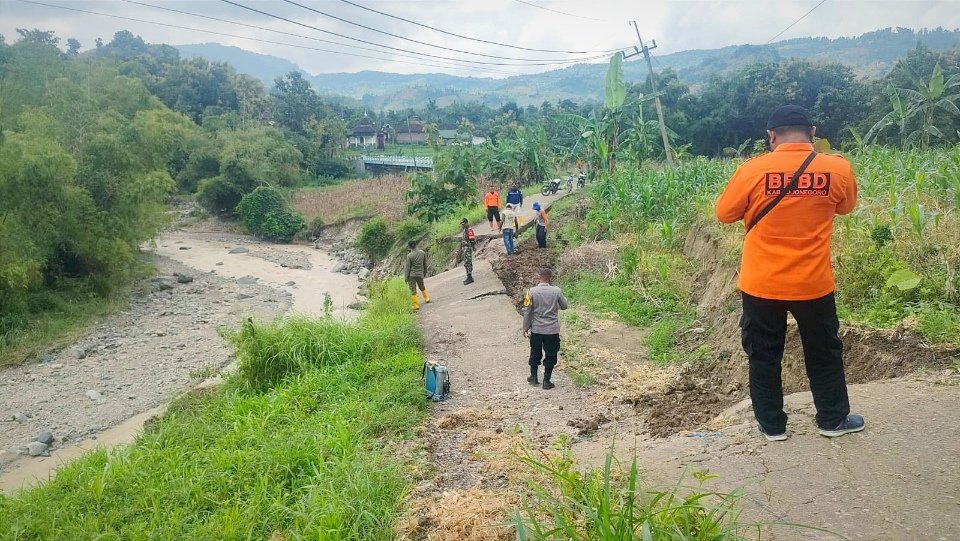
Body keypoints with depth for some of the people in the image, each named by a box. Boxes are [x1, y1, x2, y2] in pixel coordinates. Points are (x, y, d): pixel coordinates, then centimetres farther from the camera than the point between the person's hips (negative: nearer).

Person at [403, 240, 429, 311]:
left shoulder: (409, 255, -15)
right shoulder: (422, 253, -3)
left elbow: (407, 267, -10)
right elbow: (425, 264, 8)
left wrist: (406, 277, -3)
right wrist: (424, 273, 21)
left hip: (412, 275, -4)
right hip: (420, 274, 4)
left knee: (413, 290, 3)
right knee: (422, 287, 28)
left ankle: (416, 305, 3)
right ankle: (427, 298, 40)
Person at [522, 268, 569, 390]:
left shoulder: (532, 291, -9)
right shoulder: (556, 291, -10)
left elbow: (527, 311, -6)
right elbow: (565, 306, 5)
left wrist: (526, 328, 4)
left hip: (536, 329, 1)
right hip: (552, 330, -1)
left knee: (535, 353, 20)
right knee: (550, 355, 10)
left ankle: (533, 377, 28)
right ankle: (546, 381, 13)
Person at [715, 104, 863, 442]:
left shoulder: (752, 170, -13)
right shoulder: (838, 169, -7)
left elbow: (724, 213, 1)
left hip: (761, 285, -1)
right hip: (813, 284, 2)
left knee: (764, 355, 14)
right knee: (824, 353, 20)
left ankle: (772, 425, 24)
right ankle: (833, 419, 34)